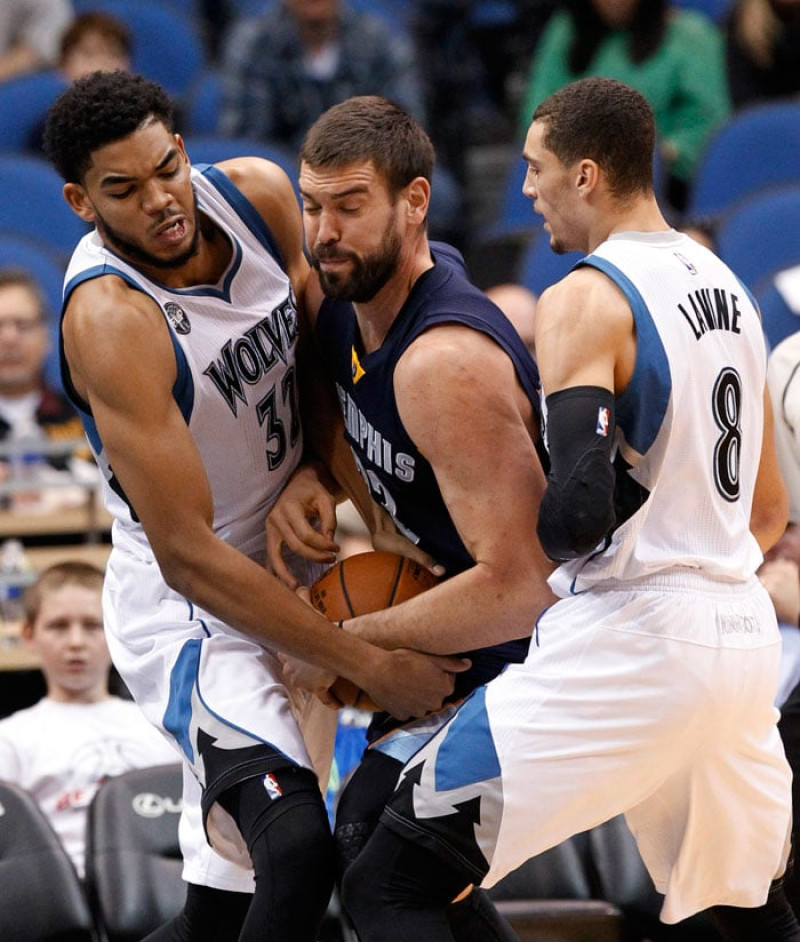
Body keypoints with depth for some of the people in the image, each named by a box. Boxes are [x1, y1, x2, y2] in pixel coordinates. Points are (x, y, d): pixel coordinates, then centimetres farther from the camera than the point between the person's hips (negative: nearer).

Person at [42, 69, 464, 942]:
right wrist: (371, 665, -27)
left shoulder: (257, 193, -8)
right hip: (191, 603, -8)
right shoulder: (109, 319, -28)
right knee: (301, 848, -27)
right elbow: (187, 555, -27)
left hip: (285, 570, 8)